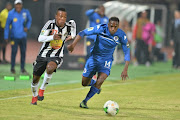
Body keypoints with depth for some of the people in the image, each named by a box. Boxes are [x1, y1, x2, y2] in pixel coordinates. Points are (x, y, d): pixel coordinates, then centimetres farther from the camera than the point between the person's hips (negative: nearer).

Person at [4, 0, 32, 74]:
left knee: (23, 52, 5)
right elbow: (7, 25, -4)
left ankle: (22, 68, 15)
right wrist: (6, 37, -5)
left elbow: (29, 20, 15)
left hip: (23, 36, 3)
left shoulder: (26, 12, -4)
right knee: (14, 51, -7)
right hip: (14, 36, -2)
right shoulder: (11, 13, -11)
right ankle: (12, 68, 7)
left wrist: (27, 27, -3)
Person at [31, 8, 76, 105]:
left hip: (56, 57, -1)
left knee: (50, 68, -35)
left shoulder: (69, 26, -9)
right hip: (43, 55, 1)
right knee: (35, 78, 9)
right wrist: (52, 37, -35)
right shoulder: (50, 24, -16)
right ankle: (34, 96, 40)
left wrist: (72, 35, 6)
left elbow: (73, 23, 17)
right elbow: (40, 39, -22)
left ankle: (42, 89, -13)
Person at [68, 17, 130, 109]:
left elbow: (127, 51, -10)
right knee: (84, 83, 5)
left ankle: (85, 101, -5)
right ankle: (95, 84, 42)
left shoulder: (121, 35, -18)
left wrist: (125, 69, -18)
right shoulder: (101, 29, -22)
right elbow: (83, 33, -20)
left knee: (100, 81, -23)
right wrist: (73, 44, -35)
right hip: (94, 57, 0)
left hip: (106, 60, 0)